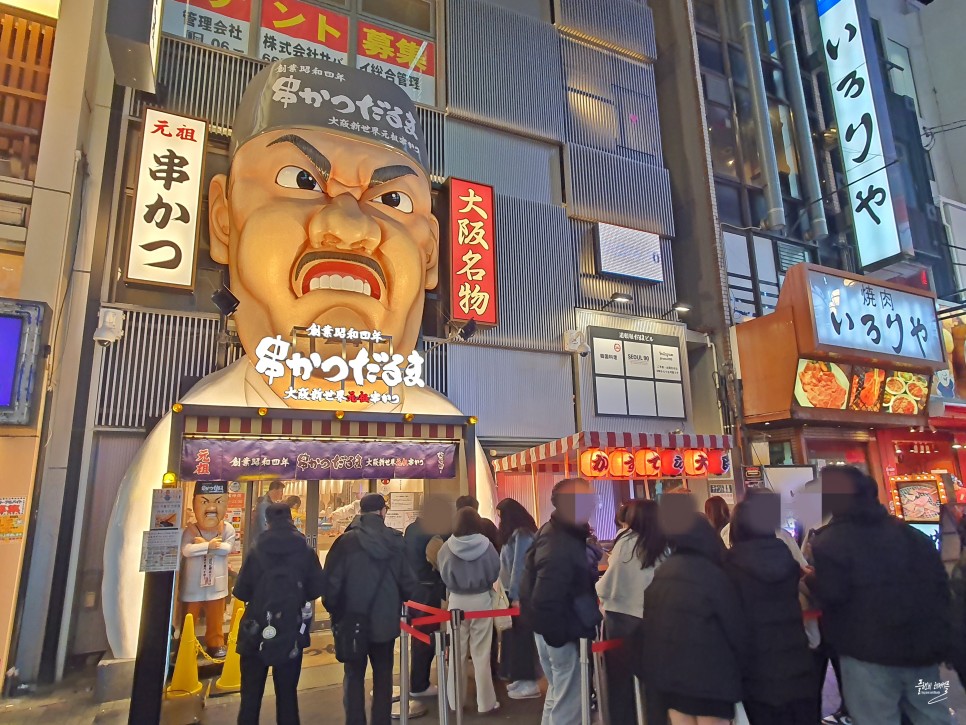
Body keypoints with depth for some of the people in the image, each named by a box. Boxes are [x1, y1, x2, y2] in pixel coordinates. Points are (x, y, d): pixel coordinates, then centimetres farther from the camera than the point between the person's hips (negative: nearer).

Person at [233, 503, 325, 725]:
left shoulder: (256, 550, -8)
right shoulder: (305, 551, -6)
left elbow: (241, 592, -6)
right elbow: (317, 589, -3)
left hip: (256, 633, 0)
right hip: (291, 633, 1)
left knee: (251, 694, 12)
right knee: (287, 692, 13)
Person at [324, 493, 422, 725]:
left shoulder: (346, 541, -11)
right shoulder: (395, 540, -7)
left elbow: (332, 581, -11)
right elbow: (408, 581, -6)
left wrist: (335, 612, 4)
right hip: (386, 621, 1)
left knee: (354, 676, 13)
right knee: (383, 676, 15)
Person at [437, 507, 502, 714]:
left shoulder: (447, 547, -12)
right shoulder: (485, 545, -14)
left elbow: (443, 574, 2)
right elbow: (496, 572, -1)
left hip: (457, 601, 1)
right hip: (482, 600, -1)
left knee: (456, 653, 14)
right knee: (481, 654, 9)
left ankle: (455, 701, 24)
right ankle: (486, 702, 17)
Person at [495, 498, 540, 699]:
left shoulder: (521, 535, -16)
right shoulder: (515, 534, 12)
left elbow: (519, 566, -18)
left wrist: (515, 595, -17)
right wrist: (511, 593, 10)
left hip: (521, 594, -9)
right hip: (514, 592, 9)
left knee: (522, 636, -2)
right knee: (514, 635, 13)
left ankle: (529, 682, 6)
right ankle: (520, 678, 22)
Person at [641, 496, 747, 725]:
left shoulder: (660, 573, 1)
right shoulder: (713, 575, -17)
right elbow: (735, 628, -8)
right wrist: (736, 667, 10)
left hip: (667, 670, 6)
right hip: (708, 673, -5)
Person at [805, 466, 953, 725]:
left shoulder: (829, 541, -13)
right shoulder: (911, 533, 10)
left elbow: (829, 593, -23)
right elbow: (940, 584, 13)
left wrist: (809, 579, -3)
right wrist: (940, 637, 19)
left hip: (869, 650, -6)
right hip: (923, 645, 7)